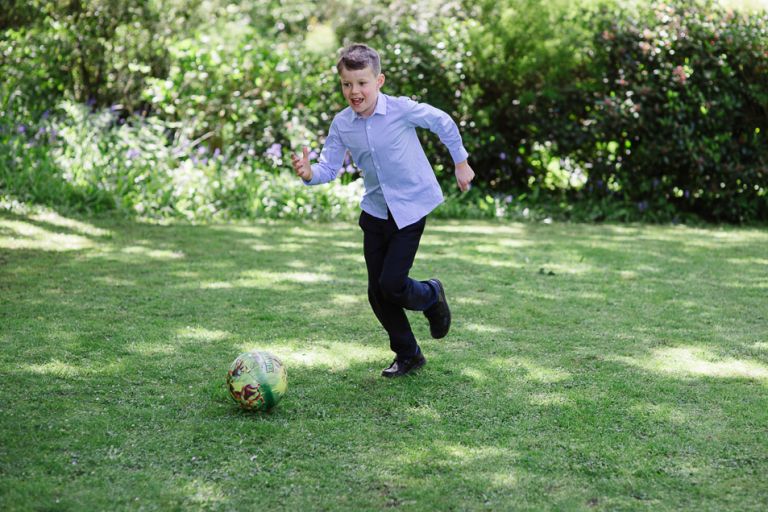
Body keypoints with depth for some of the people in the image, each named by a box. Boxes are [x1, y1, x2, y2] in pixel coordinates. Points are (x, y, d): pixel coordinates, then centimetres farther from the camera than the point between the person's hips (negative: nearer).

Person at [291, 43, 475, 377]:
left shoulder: (402, 109, -17)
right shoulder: (341, 125, -5)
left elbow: (443, 123, -2)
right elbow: (329, 167, -5)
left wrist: (460, 163, 7)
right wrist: (309, 173, -28)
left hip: (411, 208, -5)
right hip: (375, 211, 5)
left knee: (391, 284, -14)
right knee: (377, 292, 6)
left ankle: (432, 295, 21)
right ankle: (407, 354, 25)